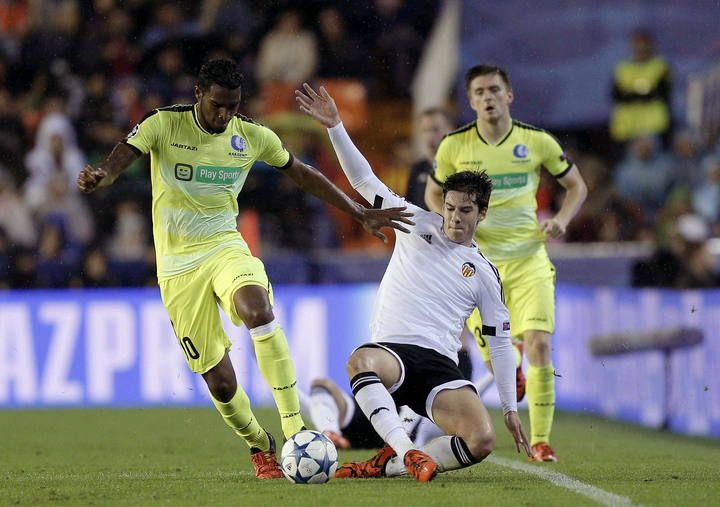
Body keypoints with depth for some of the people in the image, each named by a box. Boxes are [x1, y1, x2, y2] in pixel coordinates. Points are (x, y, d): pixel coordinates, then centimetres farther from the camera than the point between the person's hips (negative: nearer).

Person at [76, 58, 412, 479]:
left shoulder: (253, 137, 2)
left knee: (257, 307, -36)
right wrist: (100, 176, -44)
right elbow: (121, 159, -19)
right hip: (178, 266, -1)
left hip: (225, 247, 1)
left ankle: (295, 431, -34)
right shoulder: (164, 125, -7)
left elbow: (303, 174, 15)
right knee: (220, 382, -5)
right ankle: (260, 446, 26)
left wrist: (361, 214, 15)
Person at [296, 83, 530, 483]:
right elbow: (363, 179, 9)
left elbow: (500, 341, 17)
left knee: (482, 441, -28)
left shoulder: (484, 273, 14)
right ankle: (407, 450, -48)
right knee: (360, 362, -42)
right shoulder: (418, 224, 14)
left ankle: (388, 464, -15)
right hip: (391, 352, -1)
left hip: (440, 365, 1)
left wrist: (510, 408, 12)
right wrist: (335, 127, -3)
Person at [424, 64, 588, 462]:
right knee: (494, 358, -3)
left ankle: (541, 440, -3)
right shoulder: (454, 145, -1)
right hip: (478, 261, 0)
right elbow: (434, 194, 14)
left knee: (538, 344, -14)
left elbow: (576, 185, 12)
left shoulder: (537, 141, -1)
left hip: (529, 258, 0)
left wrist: (562, 218, -7)